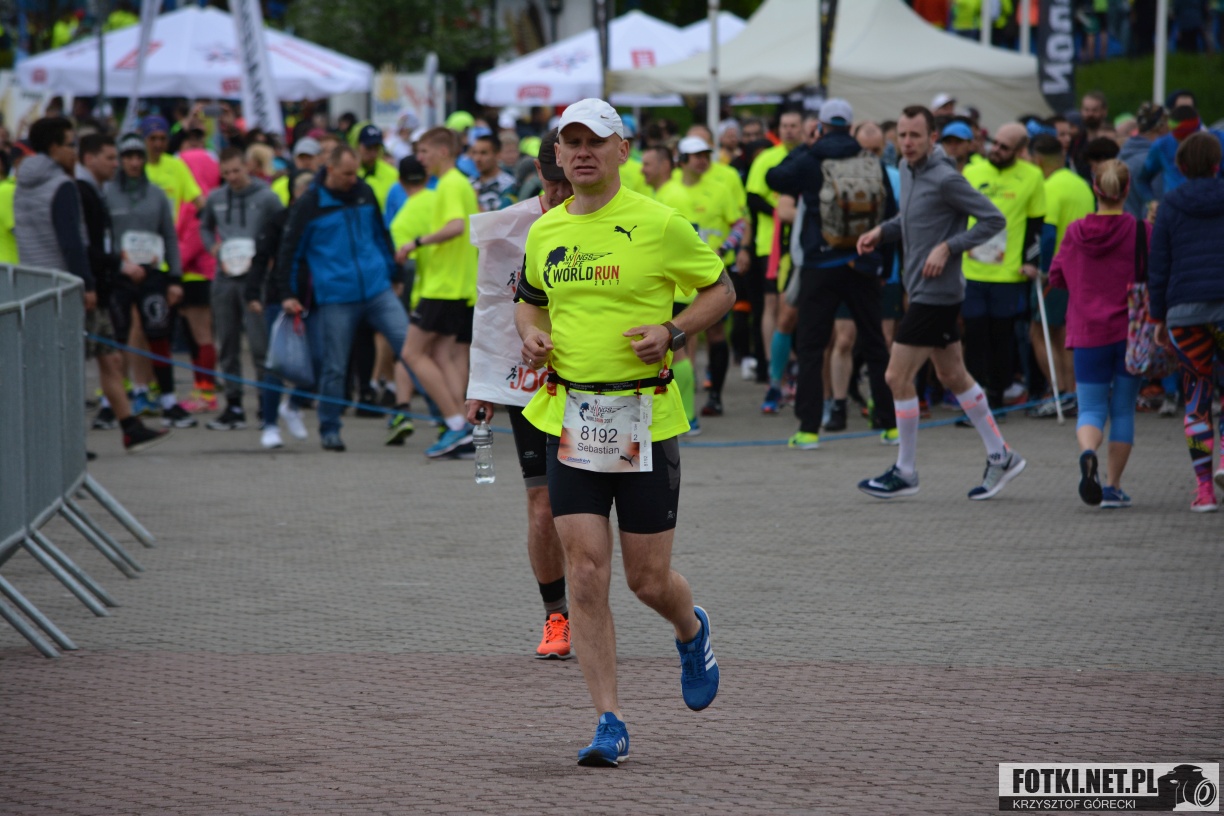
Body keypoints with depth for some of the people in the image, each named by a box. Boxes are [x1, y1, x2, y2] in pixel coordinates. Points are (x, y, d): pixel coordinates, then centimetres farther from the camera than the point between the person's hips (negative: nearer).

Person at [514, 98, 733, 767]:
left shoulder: (658, 224, -5)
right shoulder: (545, 233, 8)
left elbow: (720, 289, 3)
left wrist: (673, 333, -13)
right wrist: (531, 336, 3)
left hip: (646, 418, -3)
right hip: (570, 420, 3)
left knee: (648, 580, 2)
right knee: (585, 575, -6)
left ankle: (691, 632, 39)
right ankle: (609, 725, 0)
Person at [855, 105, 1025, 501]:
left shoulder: (945, 178, -18)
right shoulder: (907, 169, 9)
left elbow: (993, 219, -16)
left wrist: (948, 247, -22)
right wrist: (882, 231, 6)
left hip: (936, 293, -10)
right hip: (921, 289, 10)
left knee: (898, 377, -7)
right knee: (953, 376, 16)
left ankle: (905, 473, 4)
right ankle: (1001, 456, 26)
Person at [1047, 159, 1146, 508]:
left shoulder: (1076, 231, -1)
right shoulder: (1140, 231, -8)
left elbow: (1056, 276, 9)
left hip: (1088, 334, 1)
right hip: (1131, 332, -1)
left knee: (1091, 408, 6)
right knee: (1123, 409, 11)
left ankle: (1088, 453, -26)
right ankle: (1113, 486, 11)